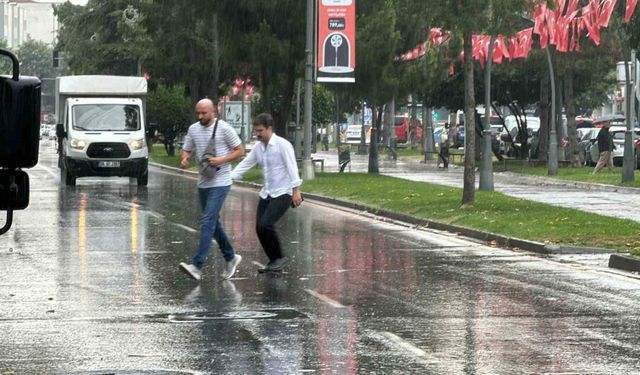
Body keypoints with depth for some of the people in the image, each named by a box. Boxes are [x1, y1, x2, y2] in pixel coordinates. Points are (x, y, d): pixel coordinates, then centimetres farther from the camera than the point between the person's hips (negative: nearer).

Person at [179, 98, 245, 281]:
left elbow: (240, 151, -4)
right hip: (203, 183, 7)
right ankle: (231, 258, 32)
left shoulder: (224, 128, -9)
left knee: (207, 222, -15)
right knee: (213, 223, 15)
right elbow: (187, 150, 15)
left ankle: (197, 266, -22)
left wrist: (221, 160, -18)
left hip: (220, 183, -7)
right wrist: (184, 160, -9)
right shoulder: (193, 129, 7)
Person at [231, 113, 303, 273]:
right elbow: (245, 164, 8)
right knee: (259, 228, 0)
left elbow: (292, 168, -16)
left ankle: (279, 258, -3)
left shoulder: (282, 145, -13)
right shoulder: (258, 147, 7)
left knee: (266, 224, -20)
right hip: (266, 193, 7)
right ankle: (274, 261, 14)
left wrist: (296, 190, -20)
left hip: (282, 193, -7)